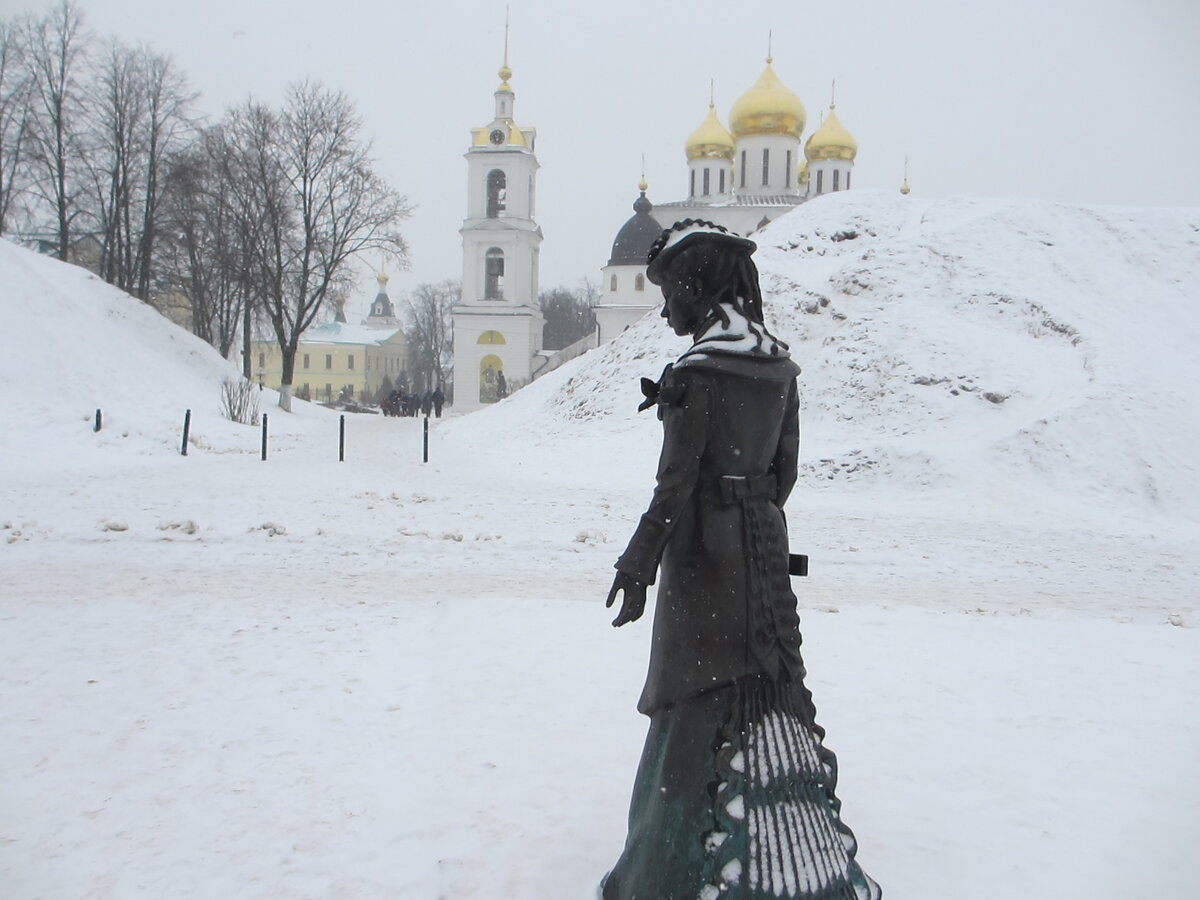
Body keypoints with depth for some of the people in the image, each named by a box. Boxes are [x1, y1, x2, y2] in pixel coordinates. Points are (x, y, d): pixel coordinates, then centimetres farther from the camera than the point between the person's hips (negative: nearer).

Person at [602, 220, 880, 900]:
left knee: (696, 699, 1)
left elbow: (677, 482, -19)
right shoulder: (780, 366, 5)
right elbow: (784, 469, 11)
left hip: (706, 546, -7)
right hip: (766, 543, 7)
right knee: (763, 688, 18)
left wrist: (638, 565, -14)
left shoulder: (700, 370, -17)